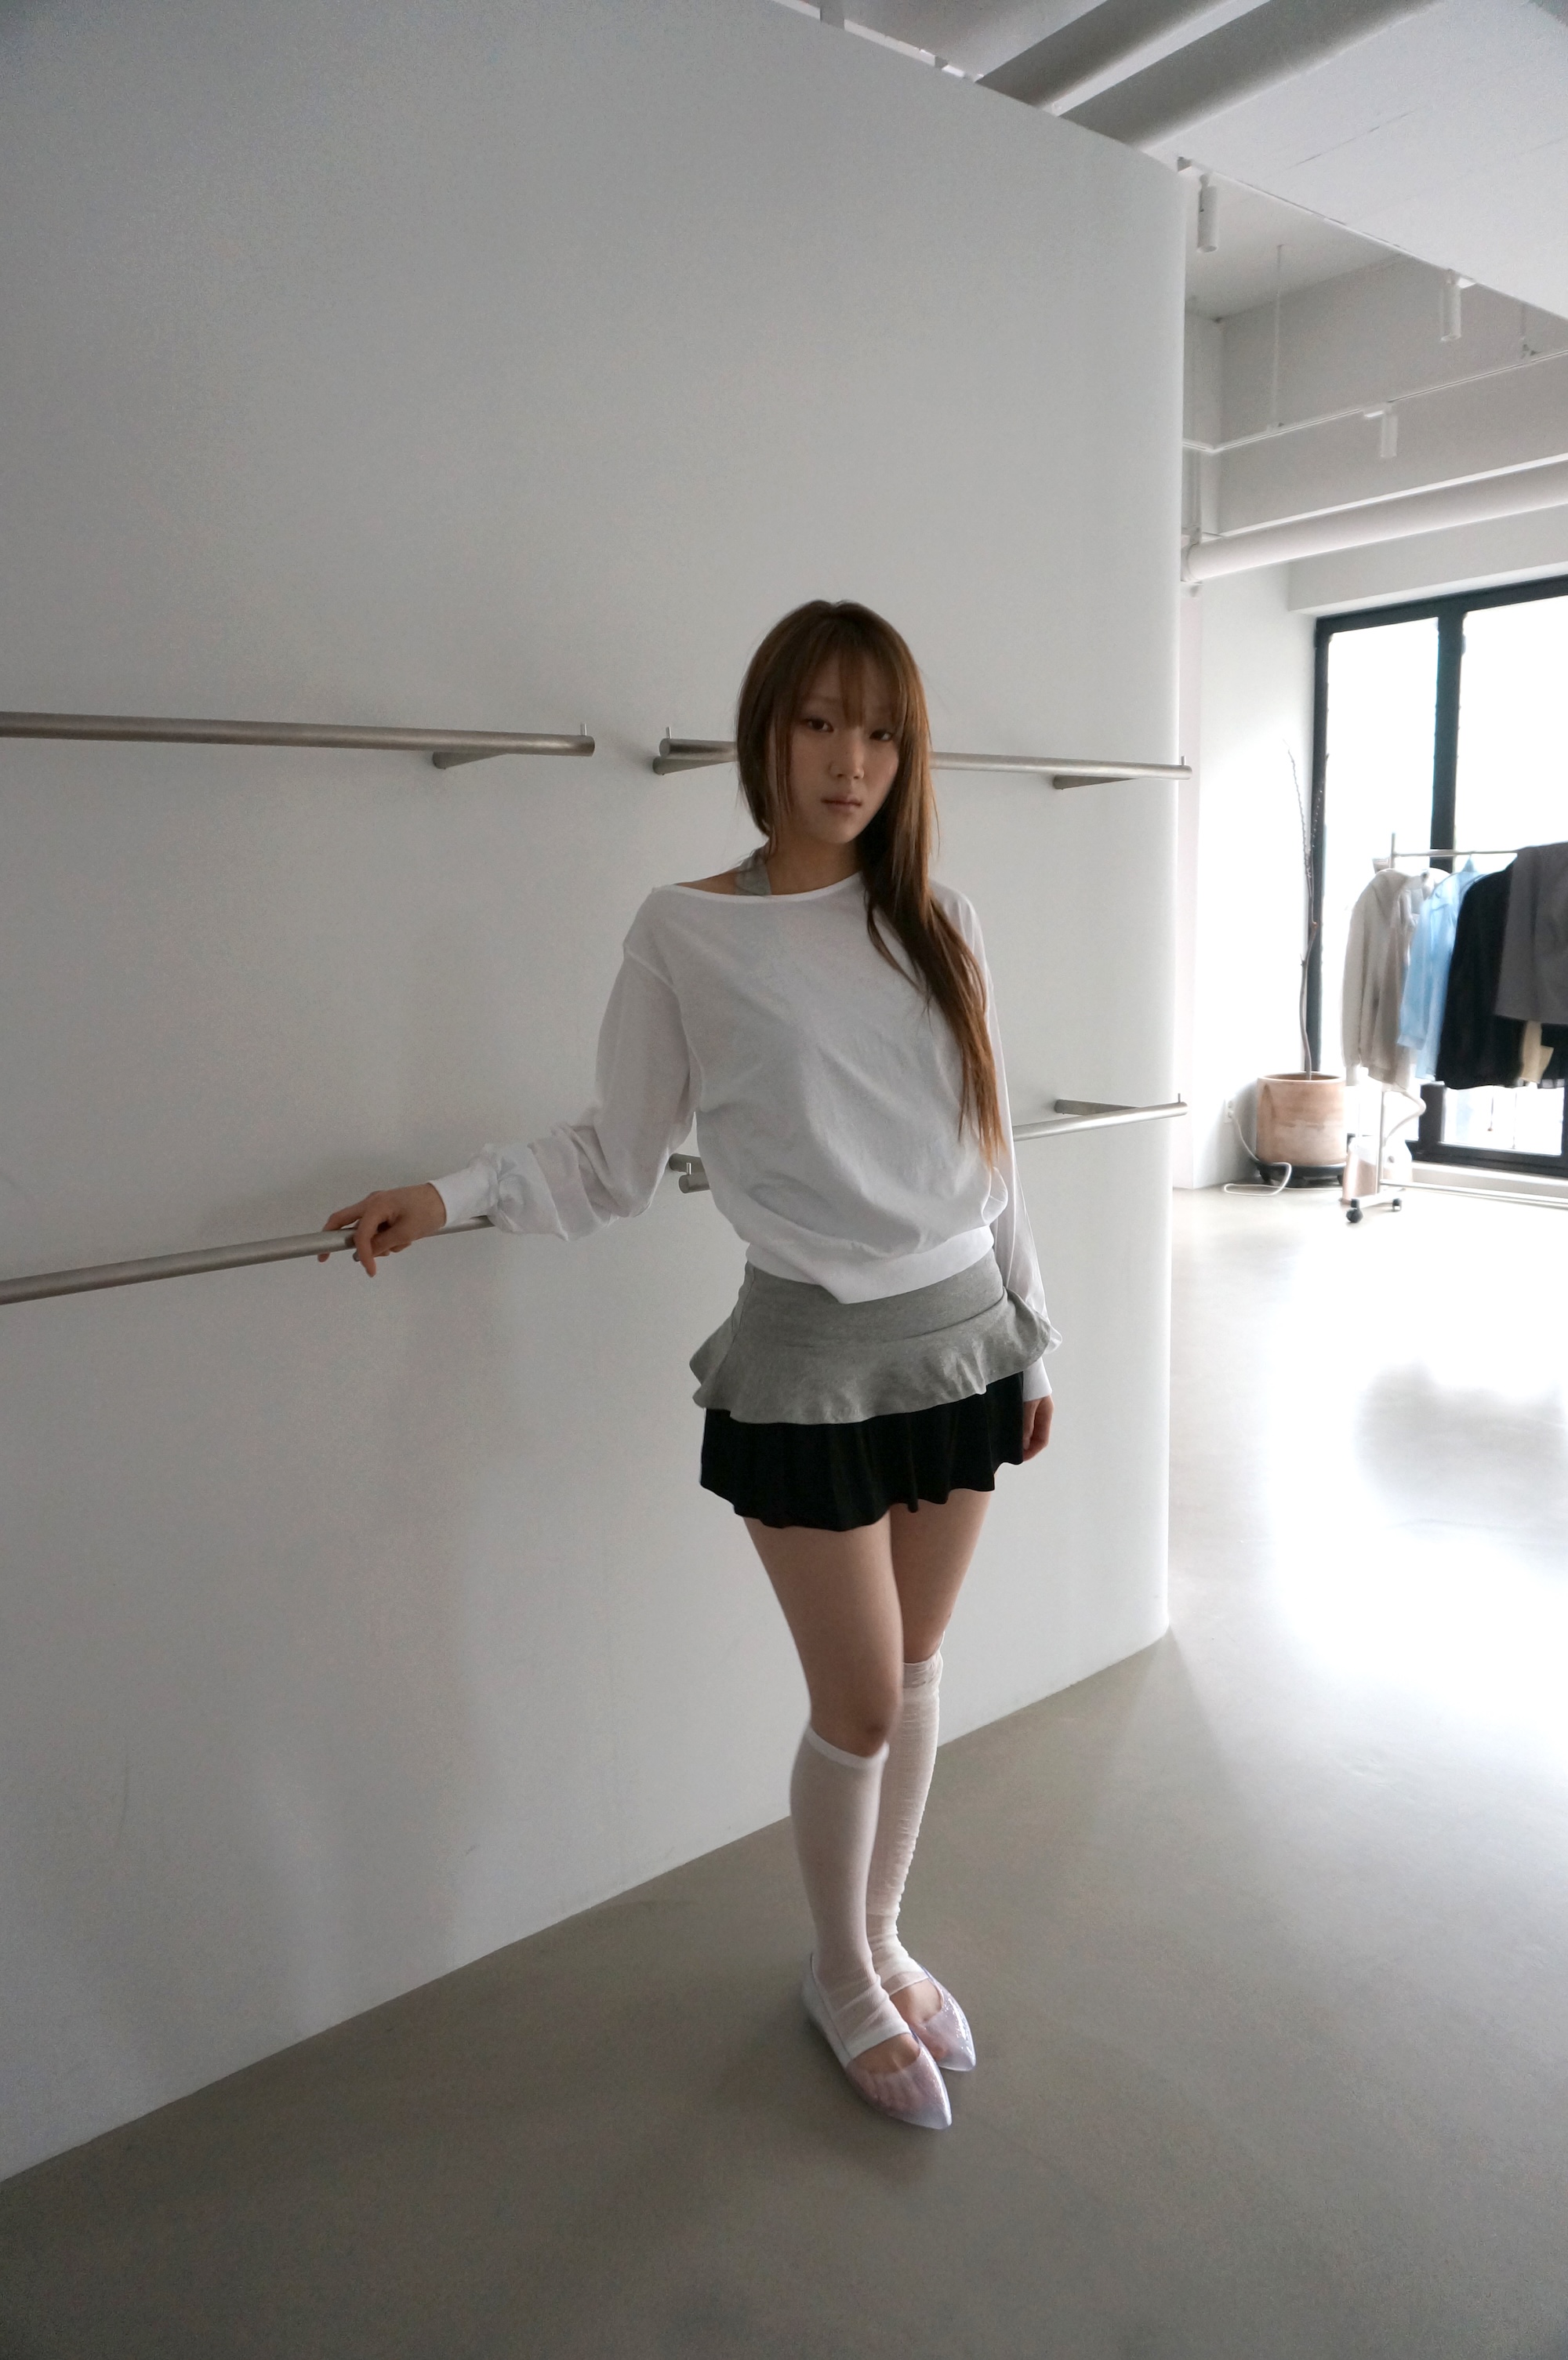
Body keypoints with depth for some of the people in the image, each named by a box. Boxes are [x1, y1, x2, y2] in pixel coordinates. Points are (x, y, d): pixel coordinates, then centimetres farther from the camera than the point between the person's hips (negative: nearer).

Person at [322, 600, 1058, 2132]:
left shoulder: (934, 922, 4)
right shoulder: (684, 934, -6)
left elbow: (986, 1147, 9)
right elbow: (615, 1160, -4)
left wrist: (1028, 1334, 11)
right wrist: (452, 1196, -19)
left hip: (962, 1337, 4)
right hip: (810, 1358, -4)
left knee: (914, 1677, 16)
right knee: (859, 1706, 6)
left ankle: (881, 1940, 42)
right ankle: (841, 1977, 36)